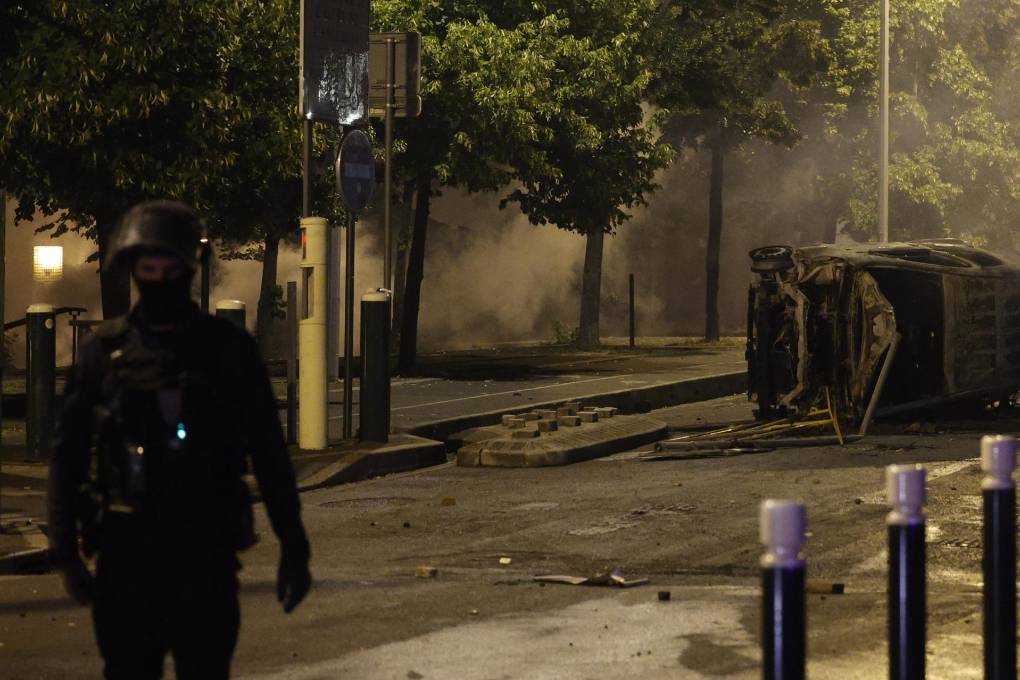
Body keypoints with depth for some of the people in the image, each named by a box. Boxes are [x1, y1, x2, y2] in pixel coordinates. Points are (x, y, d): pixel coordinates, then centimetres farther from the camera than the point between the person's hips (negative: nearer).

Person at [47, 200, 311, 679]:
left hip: (204, 550, -1)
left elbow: (270, 454, 4)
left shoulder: (228, 349, 2)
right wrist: (64, 552, -1)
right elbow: (67, 456, 5)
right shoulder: (105, 350, 3)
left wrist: (293, 547, 1)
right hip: (126, 548, 1)